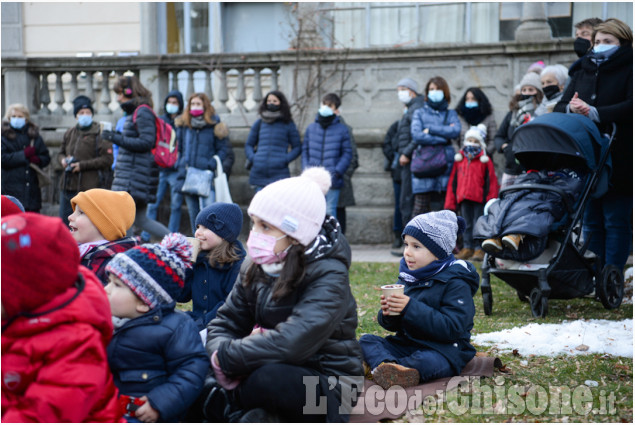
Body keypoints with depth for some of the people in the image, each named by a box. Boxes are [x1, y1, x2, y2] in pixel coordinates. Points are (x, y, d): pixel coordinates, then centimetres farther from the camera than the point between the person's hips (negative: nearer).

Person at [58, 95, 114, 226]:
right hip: (67, 185, 6)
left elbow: (107, 159, -12)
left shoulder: (99, 133, -5)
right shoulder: (70, 133, 13)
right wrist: (63, 160, 1)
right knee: (64, 222, 10)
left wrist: (82, 165, -15)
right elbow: (61, 153, 26)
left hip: (88, 187, -6)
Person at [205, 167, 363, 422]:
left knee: (270, 378, -37)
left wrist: (226, 357, -24)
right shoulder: (255, 269, 3)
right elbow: (223, 325, 4)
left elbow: (291, 341, -33)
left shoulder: (329, 277, -20)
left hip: (329, 389, -7)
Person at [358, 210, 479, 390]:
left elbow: (452, 328, -23)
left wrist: (411, 308, -27)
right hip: (405, 344, 7)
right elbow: (393, 326, 15)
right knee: (366, 340, -11)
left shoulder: (456, 284, -10)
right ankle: (388, 366, -40)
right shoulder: (408, 277, 10)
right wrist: (387, 314, -12)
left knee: (428, 362, -38)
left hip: (444, 350, -7)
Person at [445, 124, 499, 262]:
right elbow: (453, 182, 12)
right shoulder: (459, 160, 10)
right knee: (466, 224, 11)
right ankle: (467, 248, 18)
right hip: (463, 198, 4)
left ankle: (479, 249, 2)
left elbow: (491, 182, -2)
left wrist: (491, 200, -7)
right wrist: (450, 203, 10)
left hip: (479, 199, -4)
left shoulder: (485, 161, -1)